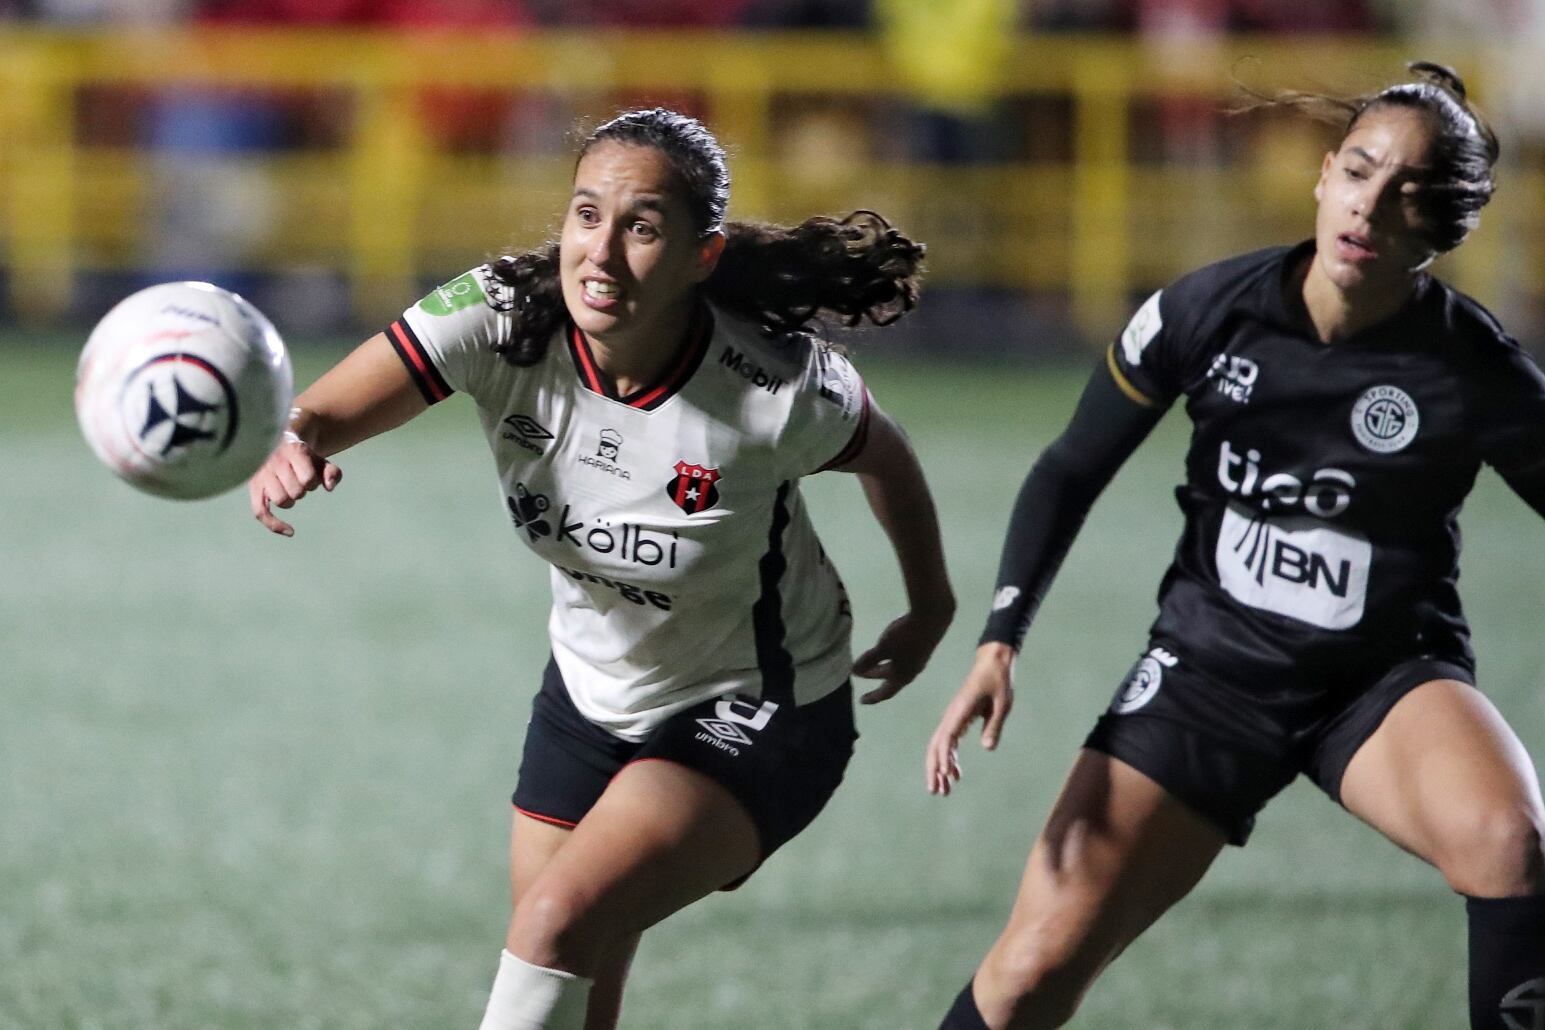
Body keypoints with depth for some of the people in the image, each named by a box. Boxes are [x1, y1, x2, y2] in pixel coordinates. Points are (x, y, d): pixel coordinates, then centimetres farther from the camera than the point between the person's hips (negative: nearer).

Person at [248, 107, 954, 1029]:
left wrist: (931, 610, 9)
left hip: (756, 721, -5)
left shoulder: (777, 392, -29)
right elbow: (324, 416, -33)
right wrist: (288, 450, -58)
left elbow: (885, 456, -6)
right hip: (591, 699, 5)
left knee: (560, 921, -25)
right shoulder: (502, 320, -23)